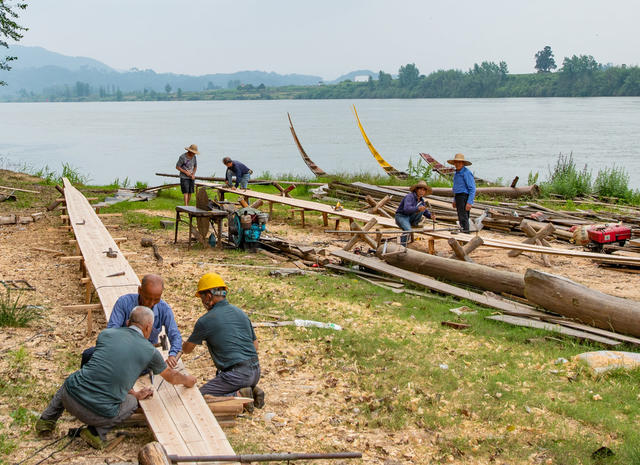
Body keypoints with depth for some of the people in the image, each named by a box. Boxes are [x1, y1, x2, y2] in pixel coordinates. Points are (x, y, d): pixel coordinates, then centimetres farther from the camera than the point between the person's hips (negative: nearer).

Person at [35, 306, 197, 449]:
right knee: (131, 403, 29)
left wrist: (135, 393, 35)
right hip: (100, 413, -3)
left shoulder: (107, 333, 9)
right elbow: (171, 376, 23)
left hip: (71, 397, 3)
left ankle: (46, 420, 31)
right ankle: (97, 431, 8)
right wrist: (188, 380, 46)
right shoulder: (150, 351, 3)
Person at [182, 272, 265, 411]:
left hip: (237, 374, -7)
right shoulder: (241, 313, 13)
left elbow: (187, 349, 10)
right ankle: (252, 390, 9)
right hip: (255, 371, 8)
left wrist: (183, 345, 33)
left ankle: (239, 396, -13)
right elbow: (255, 345, 19)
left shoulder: (206, 320, -6)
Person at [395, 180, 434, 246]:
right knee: (408, 230, -35)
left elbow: (425, 211, 15)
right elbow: (406, 209, -37)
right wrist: (418, 208, -52)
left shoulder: (421, 200, 2)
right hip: (401, 216, -7)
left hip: (410, 217, 7)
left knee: (422, 206, -13)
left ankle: (414, 223, -3)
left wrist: (430, 215, -8)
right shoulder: (410, 196, -22)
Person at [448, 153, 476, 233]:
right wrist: (454, 200, 23)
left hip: (464, 197, -10)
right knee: (461, 218, 13)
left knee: (463, 218, -13)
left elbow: (472, 189, -18)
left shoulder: (466, 173, -14)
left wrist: (469, 202, -24)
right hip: (458, 197, 10)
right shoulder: (457, 173, 16)